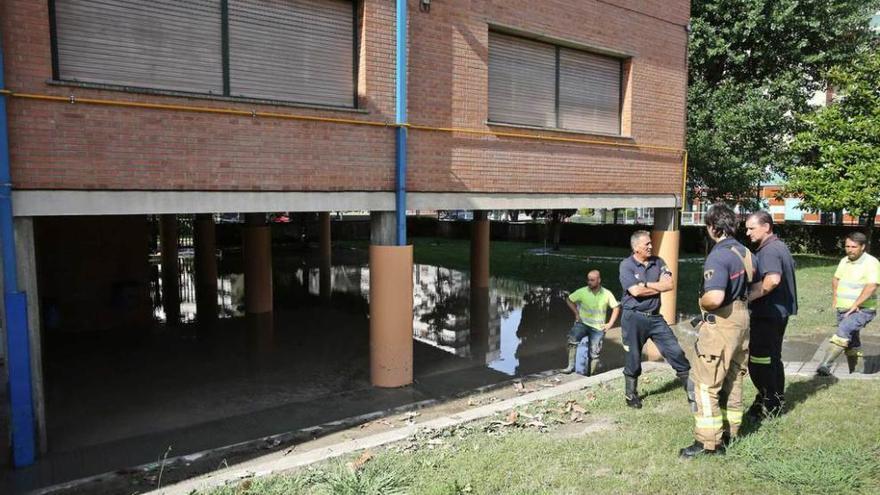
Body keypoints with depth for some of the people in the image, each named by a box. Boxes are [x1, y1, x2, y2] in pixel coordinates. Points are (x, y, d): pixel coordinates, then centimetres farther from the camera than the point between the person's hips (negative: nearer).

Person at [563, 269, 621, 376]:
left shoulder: (607, 294, -4)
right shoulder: (582, 292, -6)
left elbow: (616, 307, 7)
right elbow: (569, 300, 7)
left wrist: (610, 324, 1)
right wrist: (576, 313, -1)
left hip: (598, 328, 0)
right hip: (583, 323, 0)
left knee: (594, 353, -7)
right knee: (572, 338, -28)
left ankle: (591, 374, 11)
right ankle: (571, 366, -22)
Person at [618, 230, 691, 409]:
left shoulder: (658, 262, 5)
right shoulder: (626, 265, -8)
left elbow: (670, 284, -7)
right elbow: (636, 291, -20)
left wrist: (646, 285, -14)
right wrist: (658, 287, -7)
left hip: (655, 317, 4)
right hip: (634, 318, -4)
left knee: (675, 351, 3)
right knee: (633, 358, 8)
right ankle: (630, 394, 26)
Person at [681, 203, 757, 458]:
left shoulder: (718, 256, -21)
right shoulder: (744, 252, 7)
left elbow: (715, 298, -31)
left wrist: (702, 302, -11)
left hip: (721, 324, -9)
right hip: (742, 320, 9)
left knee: (706, 383, -3)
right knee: (733, 379, 19)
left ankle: (708, 441, 0)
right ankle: (730, 430, 31)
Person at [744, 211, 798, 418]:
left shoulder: (768, 250, -19)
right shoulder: (780, 246, 14)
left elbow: (773, 279, -36)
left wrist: (751, 295, -24)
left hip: (767, 314, -11)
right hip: (780, 311, 11)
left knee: (759, 360, -2)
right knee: (773, 358, 19)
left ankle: (767, 405, 6)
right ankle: (777, 400, 30)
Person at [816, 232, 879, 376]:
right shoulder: (844, 261, 11)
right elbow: (836, 279, 25)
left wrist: (855, 305, -24)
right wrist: (836, 296, 8)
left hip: (862, 310, -8)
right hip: (843, 309, 8)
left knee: (843, 331, -27)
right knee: (851, 342, 14)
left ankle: (826, 365, -35)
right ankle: (857, 373, 26)